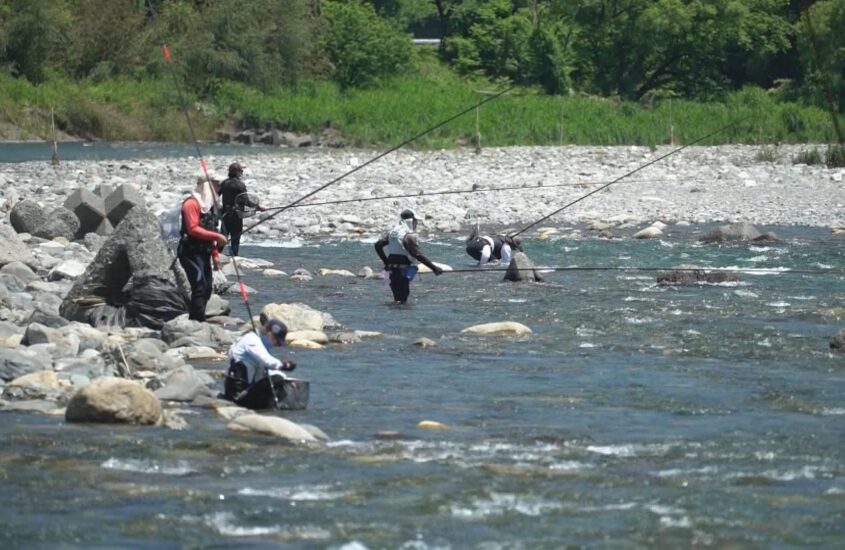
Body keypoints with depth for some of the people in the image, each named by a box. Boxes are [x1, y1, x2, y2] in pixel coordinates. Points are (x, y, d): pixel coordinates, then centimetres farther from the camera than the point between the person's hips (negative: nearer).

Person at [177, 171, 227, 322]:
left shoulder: (210, 204, 18)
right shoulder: (192, 203, -12)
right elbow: (193, 229, -21)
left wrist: (215, 254, 17)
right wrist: (217, 236, -24)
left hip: (204, 252, 9)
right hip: (191, 252, -9)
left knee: (207, 287, 9)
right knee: (200, 288, -16)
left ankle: (195, 321, 16)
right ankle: (198, 322, -18)